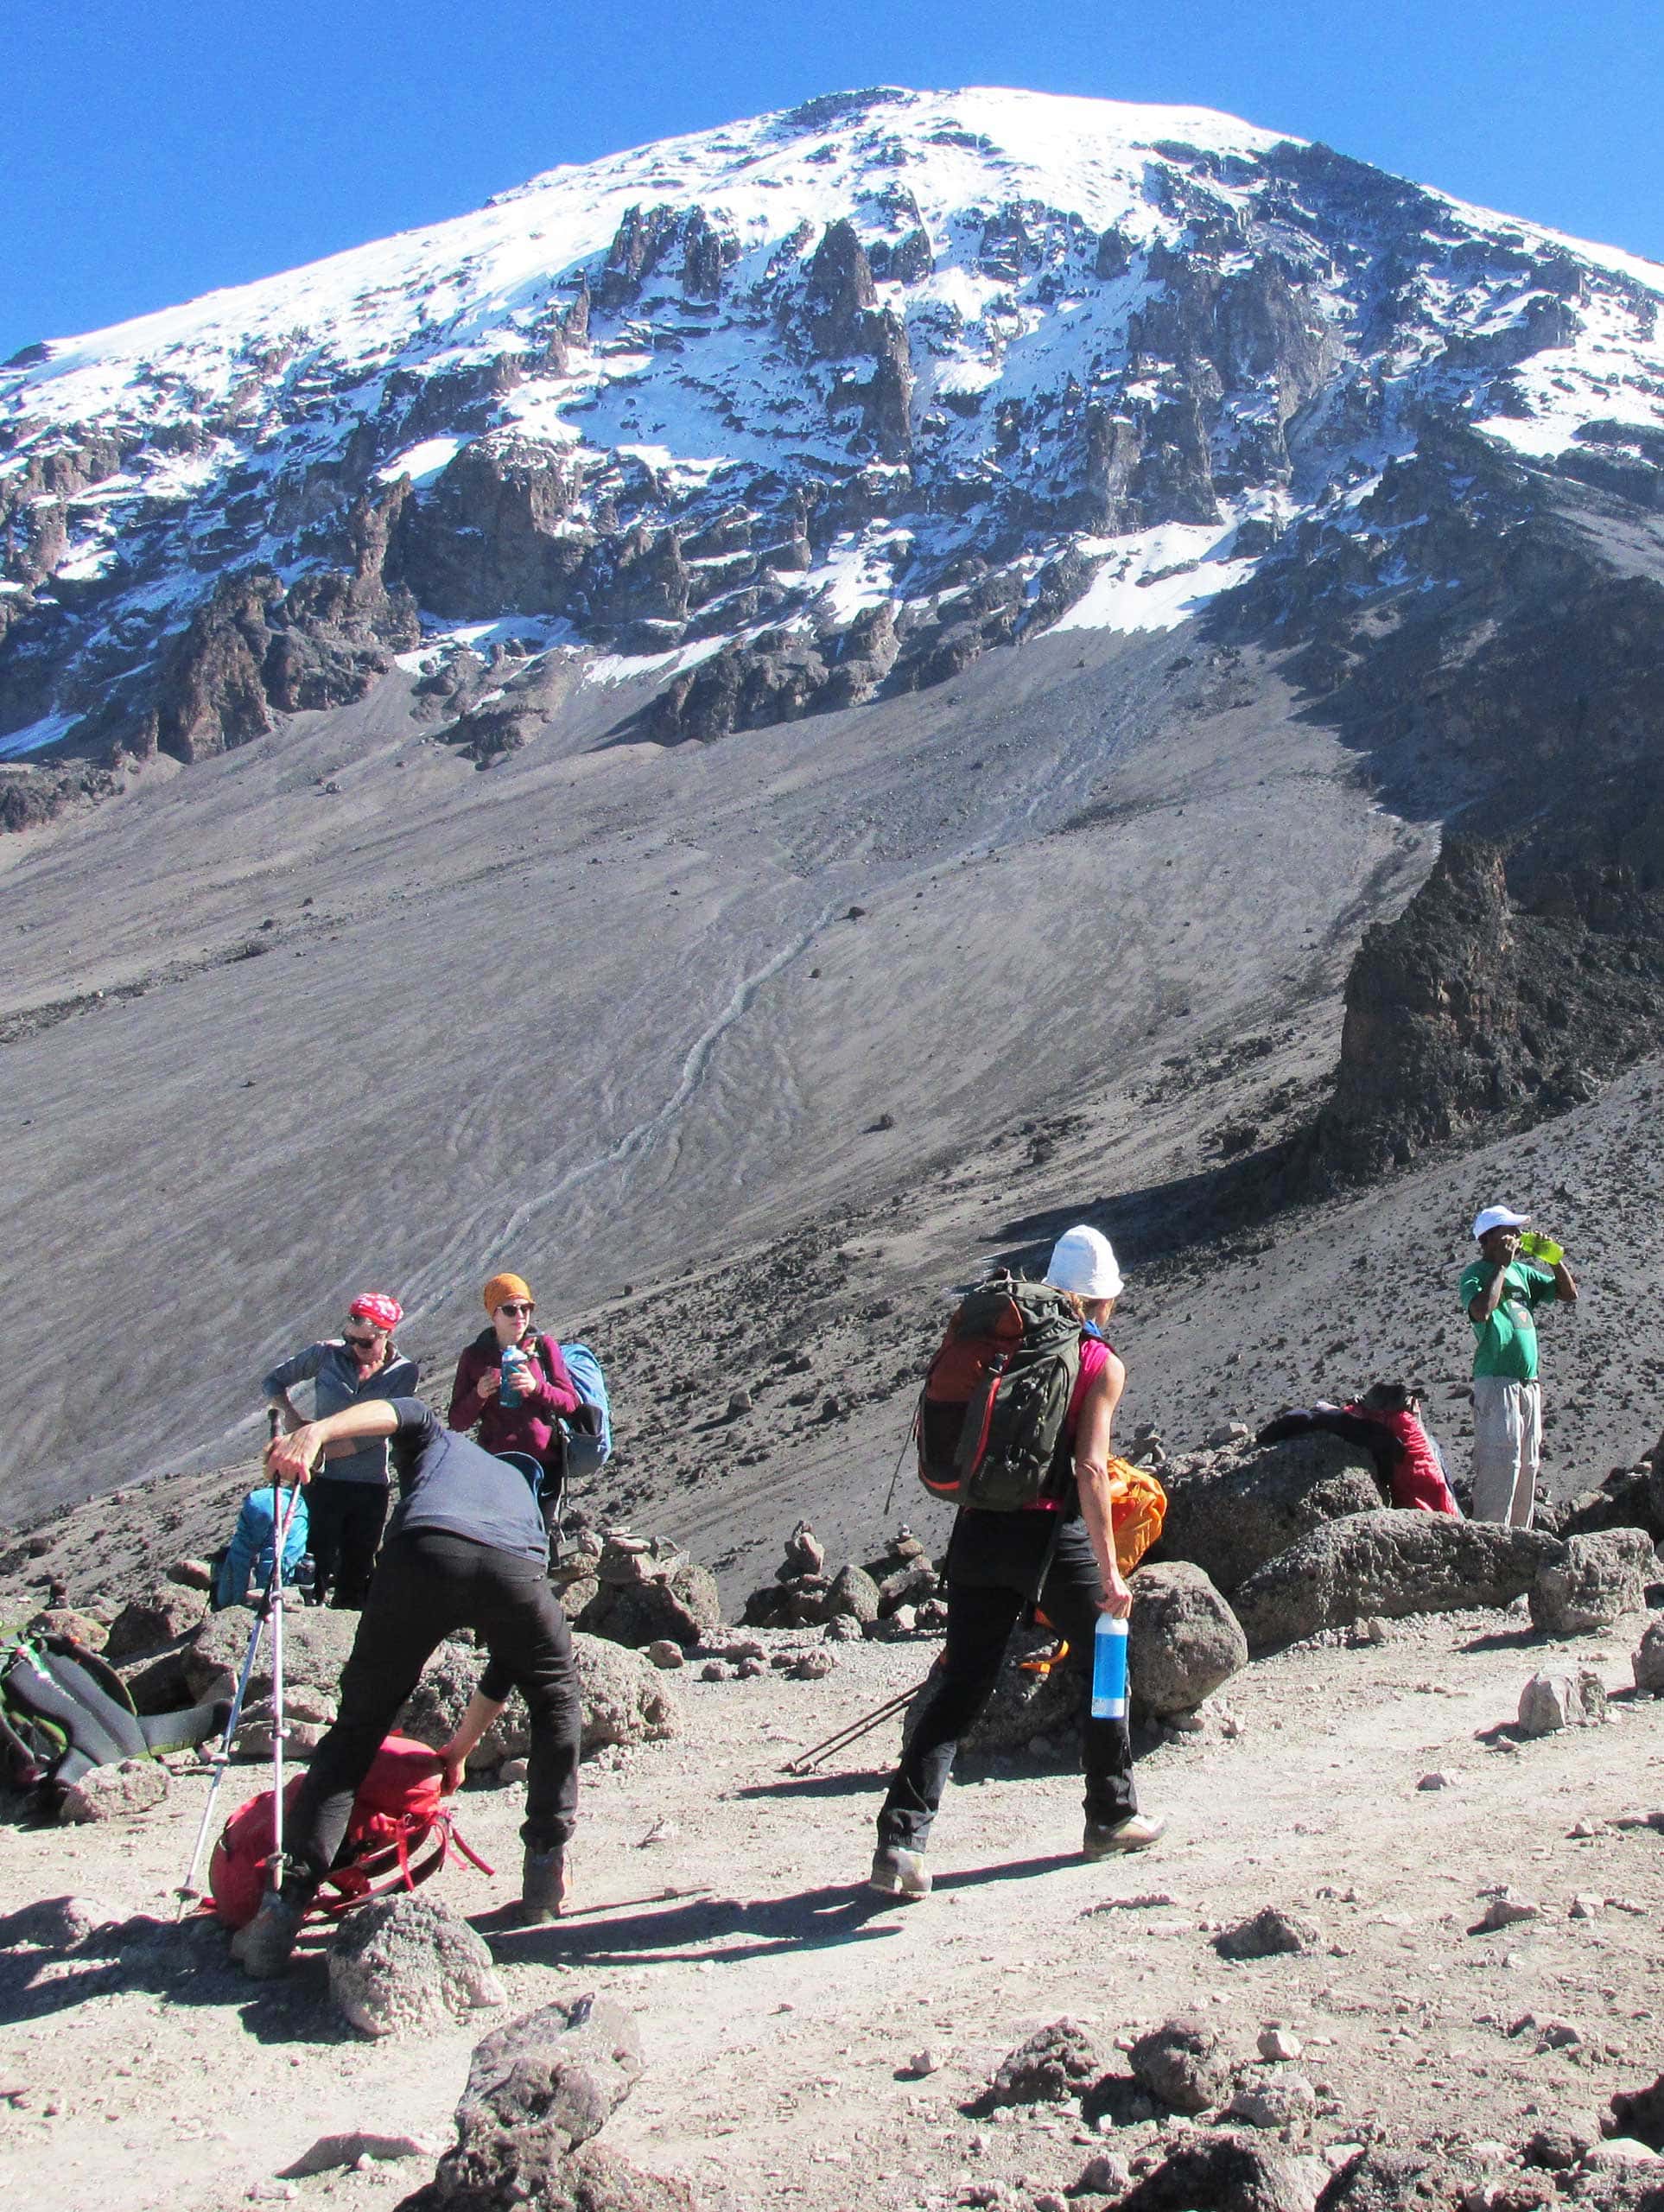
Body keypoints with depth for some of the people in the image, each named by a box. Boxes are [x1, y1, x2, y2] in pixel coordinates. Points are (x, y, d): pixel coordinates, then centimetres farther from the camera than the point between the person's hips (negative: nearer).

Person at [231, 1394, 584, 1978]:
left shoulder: (440, 1441, 39)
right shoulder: (521, 1486, 44)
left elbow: (399, 1411, 10)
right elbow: (506, 1664, 46)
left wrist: (314, 1433, -7)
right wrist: (460, 1749, 55)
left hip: (423, 1554, -2)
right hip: (516, 1568, 2)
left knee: (357, 1729, 13)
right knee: (557, 1700, 31)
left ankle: (284, 1905, 6)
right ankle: (546, 1865, 29)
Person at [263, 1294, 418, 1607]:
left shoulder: (404, 1372, -1)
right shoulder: (327, 1354, -1)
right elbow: (274, 1382, 10)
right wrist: (289, 1412, -10)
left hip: (371, 1485, 1)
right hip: (323, 1479, -1)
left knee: (357, 1573, 8)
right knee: (318, 1561, -8)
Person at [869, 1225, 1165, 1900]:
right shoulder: (1102, 1365, -3)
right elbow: (1090, 1469, -14)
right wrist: (1109, 1570, -14)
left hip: (981, 1531, 4)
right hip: (1054, 1534, -4)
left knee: (959, 1684, 5)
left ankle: (902, 1839, -5)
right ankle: (1112, 1816, 29)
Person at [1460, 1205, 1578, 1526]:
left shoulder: (1523, 1271, 15)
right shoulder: (1475, 1274, -6)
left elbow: (1569, 1295, 19)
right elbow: (1482, 1310, -26)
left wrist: (1553, 1257, 6)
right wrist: (1502, 1265, -17)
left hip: (1529, 1385, 8)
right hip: (1496, 1384, -8)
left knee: (1527, 1466, 11)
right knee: (1499, 1467, -12)